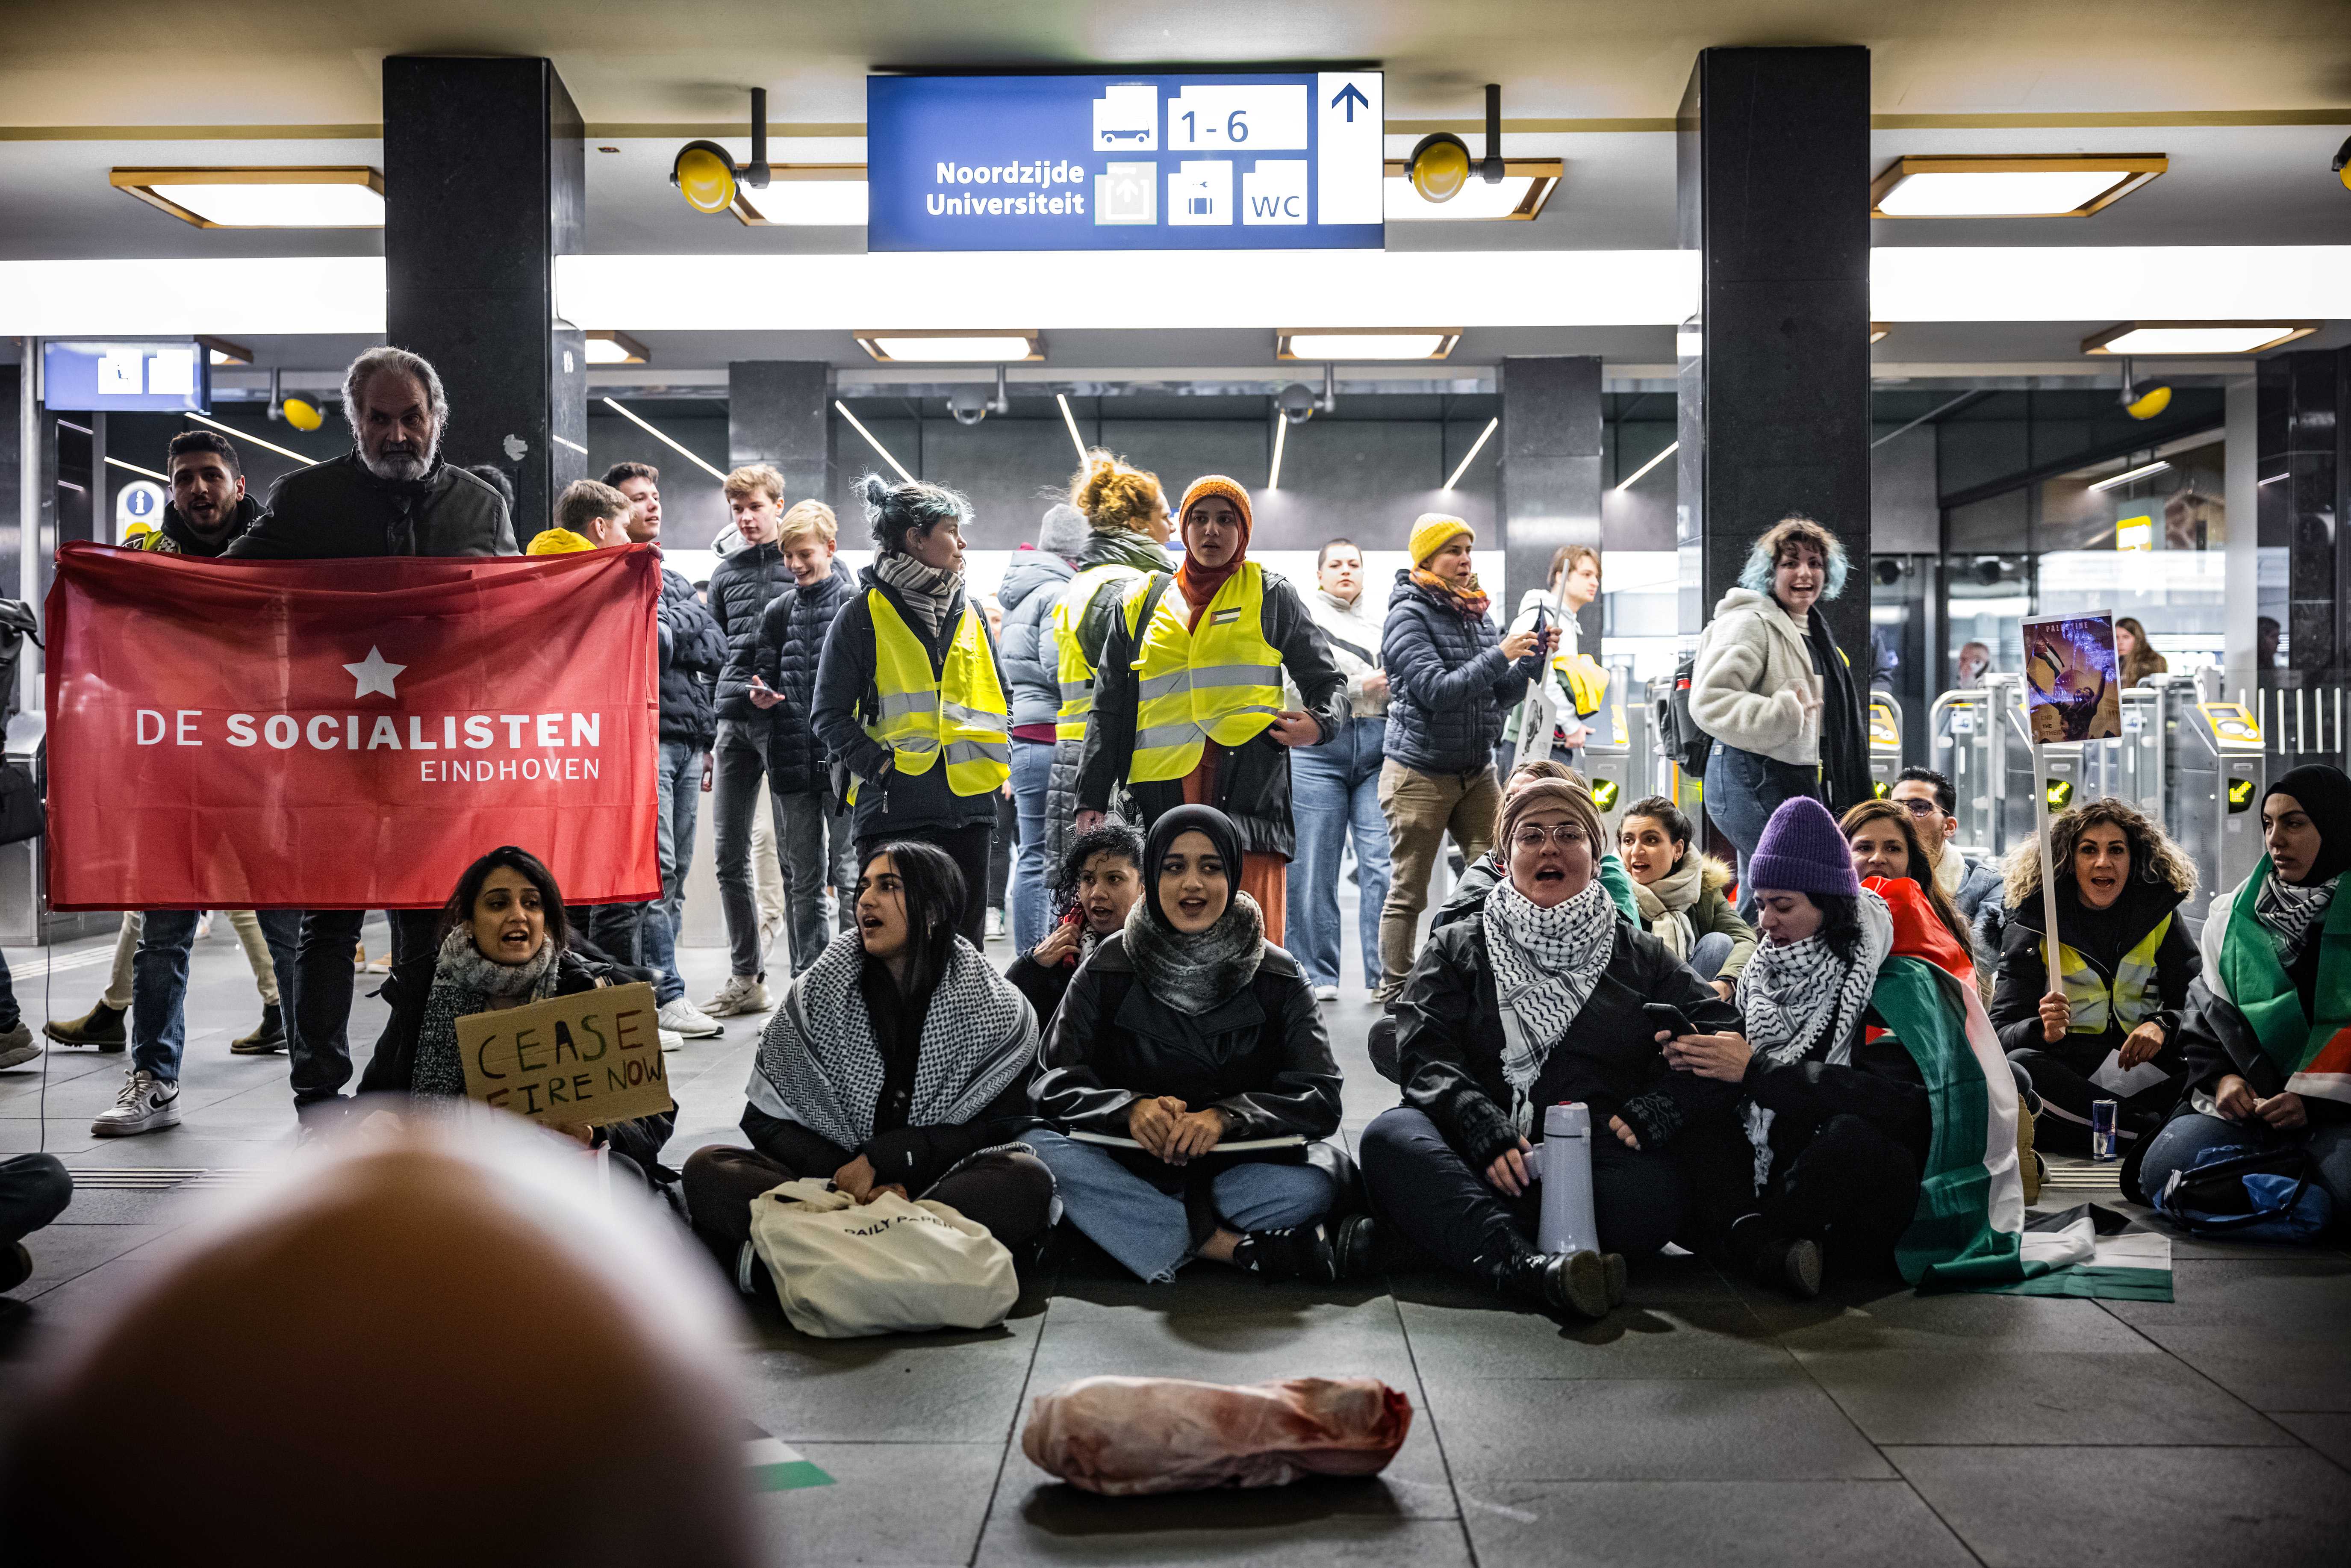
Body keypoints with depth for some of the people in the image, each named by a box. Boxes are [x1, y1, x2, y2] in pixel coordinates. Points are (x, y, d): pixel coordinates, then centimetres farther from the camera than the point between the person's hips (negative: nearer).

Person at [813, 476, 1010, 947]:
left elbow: (999, 696, 23)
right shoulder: (864, 614, -2)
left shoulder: (969, 612, 14)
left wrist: (996, 758, 7)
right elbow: (830, 714, -3)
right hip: (894, 807, -5)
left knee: (966, 942, 10)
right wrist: (876, 764, -15)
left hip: (970, 805, 5)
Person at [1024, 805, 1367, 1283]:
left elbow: (1318, 1097, -7)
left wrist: (1225, 1117, -25)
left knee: (1322, 1172, -30)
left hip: (1237, 1164, -1)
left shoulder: (1278, 978, 2)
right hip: (1129, 1163, 1)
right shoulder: (1107, 971, 2)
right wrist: (1130, 1109, -24)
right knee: (1041, 1149, -30)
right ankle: (1241, 1249, -29)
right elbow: (1056, 1081, -4)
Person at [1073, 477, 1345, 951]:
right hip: (1162, 795, 2)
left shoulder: (1271, 596, 13)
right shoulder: (1143, 601, 18)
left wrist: (1319, 724, -9)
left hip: (1247, 786, -2)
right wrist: (1092, 799, 10)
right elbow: (1109, 707, 18)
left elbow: (1327, 681, 15)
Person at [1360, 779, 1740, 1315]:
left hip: (1603, 1158, 0)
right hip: (1481, 1161, 0)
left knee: (1650, 1201, -35)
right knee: (1389, 1135, -31)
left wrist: (1653, 1111, -9)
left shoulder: (1640, 956, 20)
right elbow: (1425, 1055, 3)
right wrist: (1485, 1130, -16)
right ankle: (1528, 1267, -49)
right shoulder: (1457, 949, 18)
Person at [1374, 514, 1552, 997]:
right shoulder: (1409, 615, -10)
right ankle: (1394, 994, 9)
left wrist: (1534, 656, -3)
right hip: (1420, 772, -6)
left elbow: (1501, 695, 12)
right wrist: (1499, 655, -22)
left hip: (1477, 772, 6)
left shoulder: (1476, 613, 9)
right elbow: (1437, 690, -20)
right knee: (1408, 894, 1)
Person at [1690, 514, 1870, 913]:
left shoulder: (1812, 629, 20)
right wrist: (1784, 713, -26)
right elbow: (1709, 701, -23)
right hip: (1753, 781, -10)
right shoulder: (1750, 623, -11)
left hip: (1797, 781, 10)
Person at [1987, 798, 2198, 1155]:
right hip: (2063, 1068, -1)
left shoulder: (2160, 915, 10)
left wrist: (2163, 1025, -17)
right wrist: (2044, 1031, -28)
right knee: (2018, 1066, -35)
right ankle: (2158, 1131, -31)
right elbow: (2001, 1032, -5)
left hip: (2142, 1071, 1)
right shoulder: (2032, 925, 3)